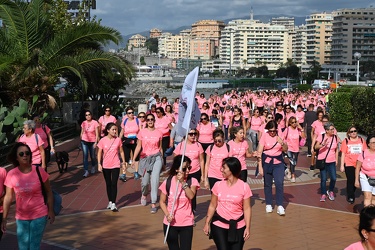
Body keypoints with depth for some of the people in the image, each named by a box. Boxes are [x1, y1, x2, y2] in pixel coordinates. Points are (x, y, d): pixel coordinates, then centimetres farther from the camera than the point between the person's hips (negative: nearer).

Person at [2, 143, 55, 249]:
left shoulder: (39, 171, -11)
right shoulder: (11, 175, -9)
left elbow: (48, 191, -1)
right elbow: (8, 197, -3)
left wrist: (51, 211, -1)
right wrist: (4, 218, -3)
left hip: (40, 215, -2)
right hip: (21, 217, 2)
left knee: (34, 246, 2)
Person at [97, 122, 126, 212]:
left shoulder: (118, 140, -3)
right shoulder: (103, 140, -6)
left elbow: (121, 151, 7)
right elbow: (99, 153, -2)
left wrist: (123, 161, 1)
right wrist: (99, 164, -10)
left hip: (115, 165, -1)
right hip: (106, 166, 1)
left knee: (114, 184, -6)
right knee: (108, 184, 12)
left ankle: (113, 204, -4)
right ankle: (110, 201, 26)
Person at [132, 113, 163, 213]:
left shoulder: (159, 133, 2)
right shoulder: (142, 132, 0)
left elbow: (160, 147, 11)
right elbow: (138, 146, 2)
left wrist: (162, 159, 16)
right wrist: (133, 159, -6)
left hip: (156, 157, 0)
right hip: (145, 158, 0)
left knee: (155, 180, -11)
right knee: (145, 182, 6)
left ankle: (153, 204, -4)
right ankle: (144, 195, 41)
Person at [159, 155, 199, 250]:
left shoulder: (192, 181, -4)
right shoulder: (168, 182, -4)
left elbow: (191, 196, -21)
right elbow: (162, 201, 2)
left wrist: (183, 182, -25)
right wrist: (167, 214, -13)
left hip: (186, 223, -1)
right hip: (170, 223, 1)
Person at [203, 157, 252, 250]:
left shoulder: (244, 187, -8)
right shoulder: (218, 185, -3)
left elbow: (247, 209, -5)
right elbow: (212, 206, 6)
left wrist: (247, 227, -9)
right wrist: (207, 223, 4)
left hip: (238, 227, -1)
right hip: (219, 226, 1)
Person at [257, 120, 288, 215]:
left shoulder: (280, 135, -2)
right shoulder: (264, 136, -7)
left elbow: (285, 150, 3)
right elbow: (259, 152, -6)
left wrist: (282, 143, -19)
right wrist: (260, 166, -9)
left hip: (278, 162, 1)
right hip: (267, 162, -1)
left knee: (279, 183, -10)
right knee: (267, 184, 8)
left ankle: (280, 206, -5)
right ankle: (268, 204, 22)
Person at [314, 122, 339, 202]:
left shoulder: (335, 137, 1)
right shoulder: (321, 136, -8)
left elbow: (337, 149, 12)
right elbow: (316, 147, -15)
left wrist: (336, 159, 8)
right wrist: (322, 145, -33)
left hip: (332, 161, 2)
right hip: (323, 161, -2)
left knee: (333, 178, -5)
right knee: (323, 179, 2)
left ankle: (330, 191, 21)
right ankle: (323, 194, 19)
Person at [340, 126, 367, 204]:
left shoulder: (362, 140, 4)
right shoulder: (346, 141, -1)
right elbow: (343, 154, -1)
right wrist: (342, 165, -5)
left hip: (359, 165, 3)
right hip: (349, 164, -3)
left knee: (356, 180, 11)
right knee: (350, 180, -1)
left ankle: (351, 193, 33)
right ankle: (350, 197, 13)